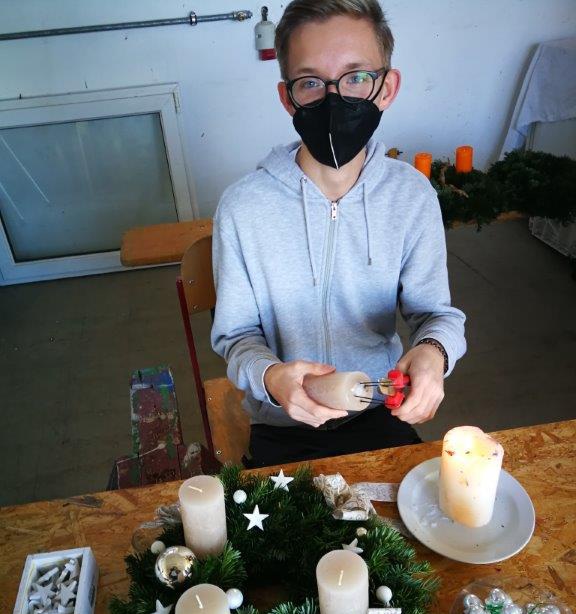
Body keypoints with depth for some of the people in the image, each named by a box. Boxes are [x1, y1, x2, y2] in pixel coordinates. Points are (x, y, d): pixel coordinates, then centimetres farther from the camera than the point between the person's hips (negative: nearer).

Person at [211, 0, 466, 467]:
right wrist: (269, 376, -29)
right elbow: (236, 333, -7)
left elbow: (434, 309, -2)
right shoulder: (242, 207, -17)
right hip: (283, 428, -1)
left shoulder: (413, 195, -11)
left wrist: (433, 350, -26)